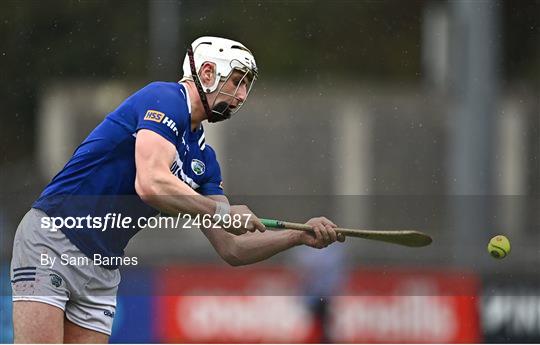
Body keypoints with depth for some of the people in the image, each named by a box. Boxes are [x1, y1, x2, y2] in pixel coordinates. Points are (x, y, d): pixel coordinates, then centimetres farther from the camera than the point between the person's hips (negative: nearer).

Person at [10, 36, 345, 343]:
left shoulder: (203, 159, 15)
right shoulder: (165, 99, -10)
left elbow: (232, 249, 15)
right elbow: (151, 184, -26)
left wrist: (301, 236, 4)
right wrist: (222, 212, -17)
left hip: (102, 271, 9)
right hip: (51, 240, -9)